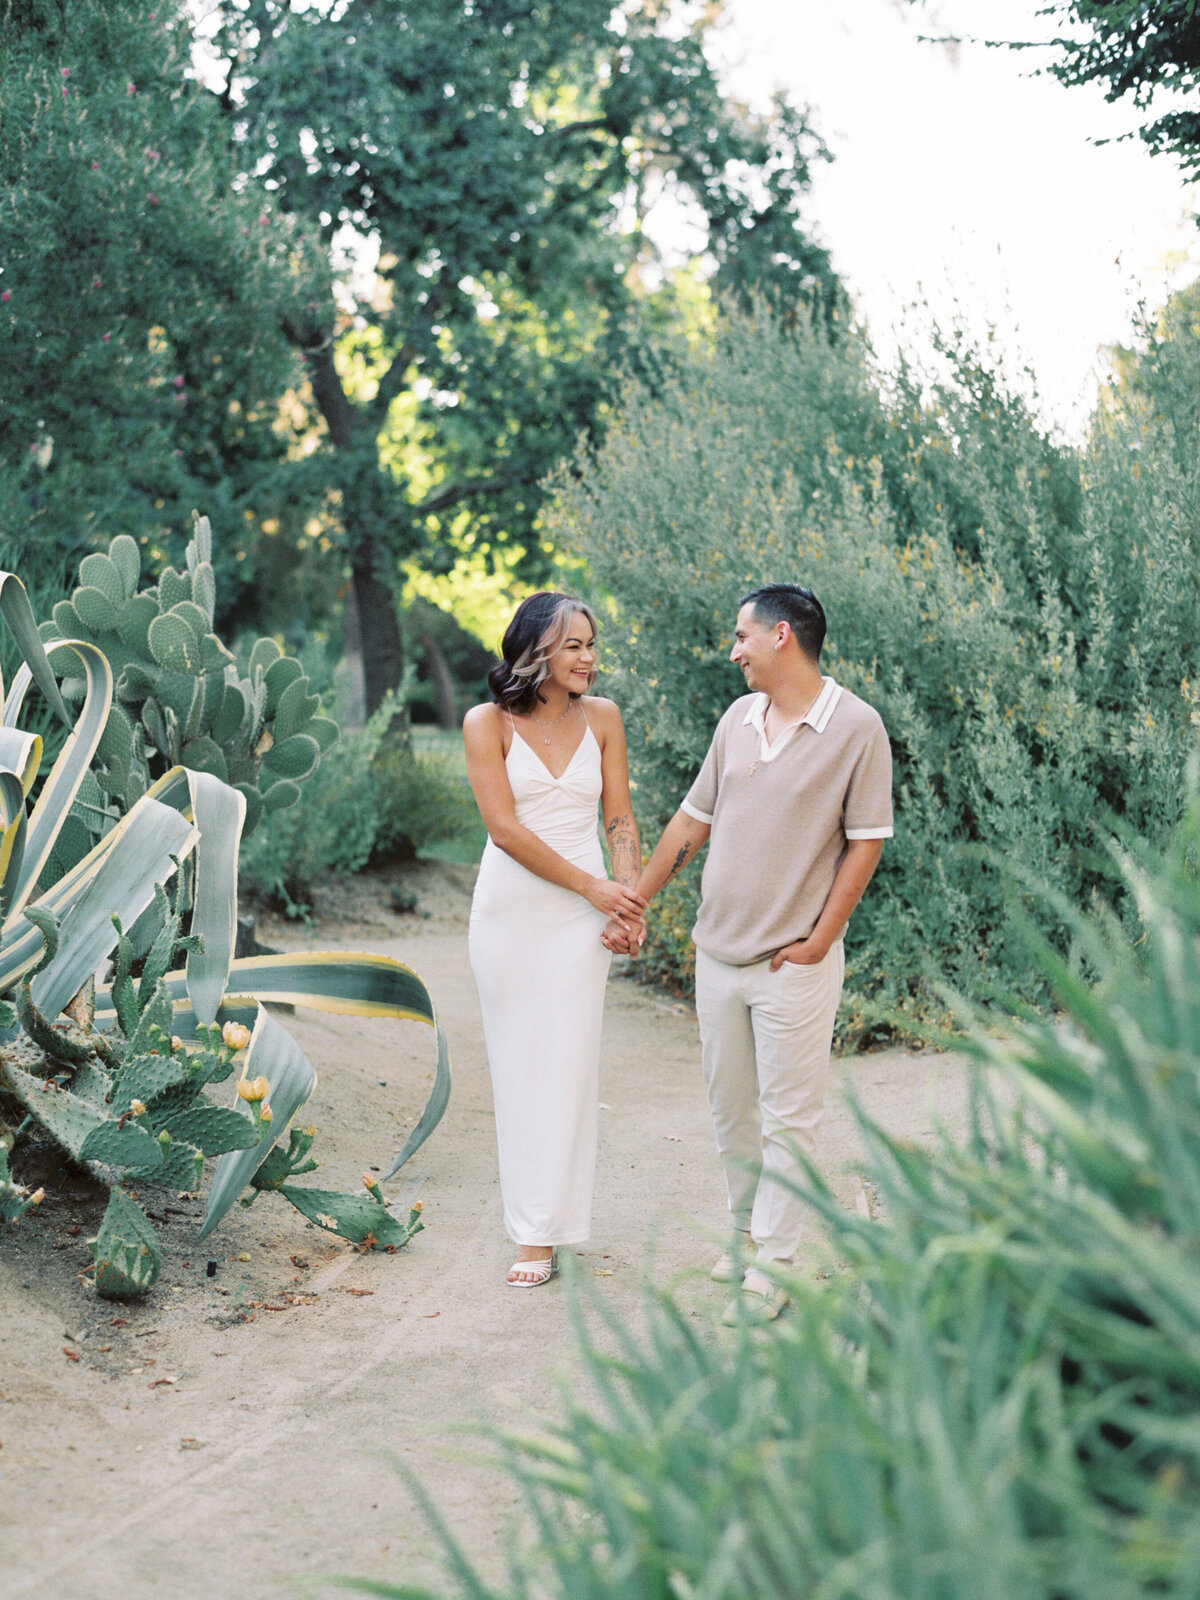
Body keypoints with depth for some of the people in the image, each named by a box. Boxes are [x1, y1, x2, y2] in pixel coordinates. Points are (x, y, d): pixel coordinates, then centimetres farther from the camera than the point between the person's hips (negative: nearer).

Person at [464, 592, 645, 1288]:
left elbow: (620, 817, 7)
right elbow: (506, 828, -10)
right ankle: (530, 1227, 10)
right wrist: (593, 886, -12)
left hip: (582, 914, 1)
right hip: (509, 909, -1)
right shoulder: (487, 723, -4)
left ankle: (545, 1229, 3)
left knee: (569, 1063, -2)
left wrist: (629, 891, -9)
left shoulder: (602, 717, 5)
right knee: (517, 1063, 2)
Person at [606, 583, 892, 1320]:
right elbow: (693, 821, 14)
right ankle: (749, 1230, 30)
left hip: (794, 962, -6)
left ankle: (770, 1272, 4)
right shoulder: (738, 718, 7)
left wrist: (818, 941, -13)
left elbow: (865, 843, -9)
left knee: (788, 1119, 0)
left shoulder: (856, 727, -10)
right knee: (730, 1108, 14)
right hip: (718, 950, 6)